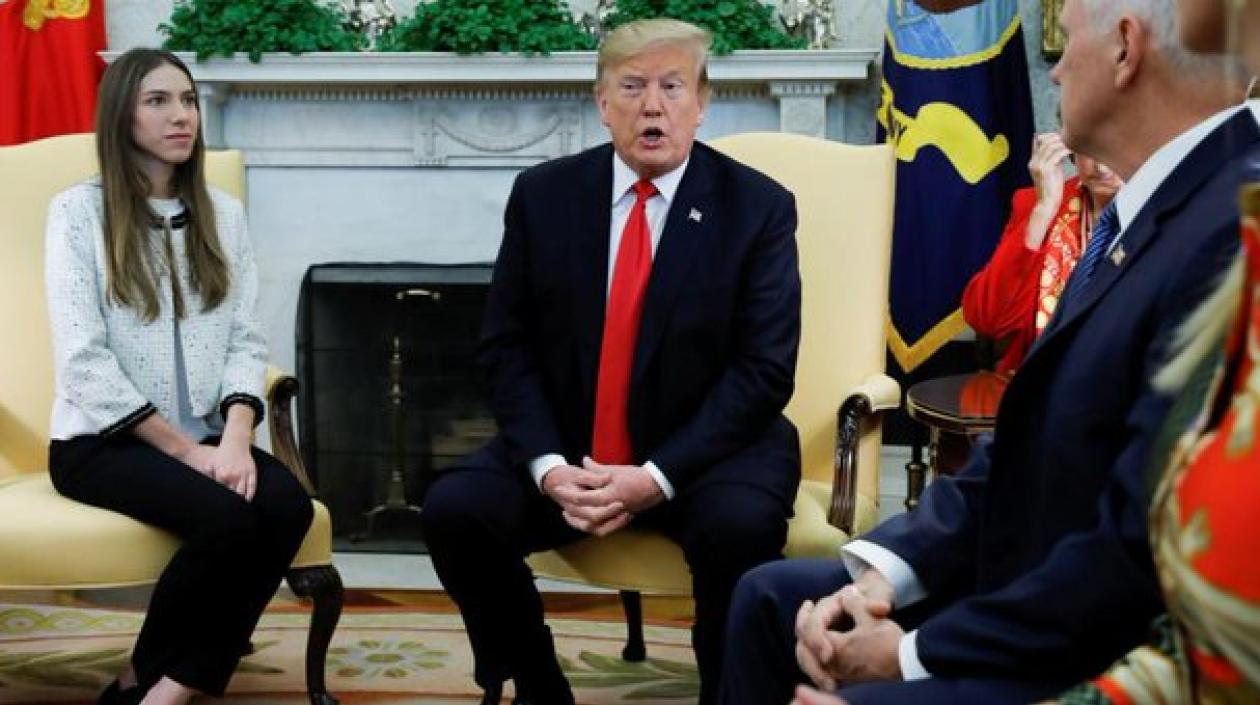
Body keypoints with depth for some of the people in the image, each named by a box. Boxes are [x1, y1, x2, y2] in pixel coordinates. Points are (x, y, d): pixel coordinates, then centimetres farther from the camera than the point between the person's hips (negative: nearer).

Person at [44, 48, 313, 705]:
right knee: (228, 519, -31)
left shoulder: (224, 214, 12)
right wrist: (187, 450, -15)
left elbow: (245, 342, 5)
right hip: (102, 438, -5)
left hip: (206, 438, 5)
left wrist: (234, 438, -15)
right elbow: (83, 361, -11)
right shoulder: (79, 210, -3)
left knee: (288, 505, -26)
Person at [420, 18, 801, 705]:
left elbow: (764, 369, -11)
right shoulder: (542, 194, 2)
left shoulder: (758, 207, -5)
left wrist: (658, 476, -22)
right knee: (454, 509, -19)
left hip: (705, 450, -3)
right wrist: (548, 465, -16)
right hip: (568, 447, 3)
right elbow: (506, 346, 1)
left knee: (740, 525, -33)